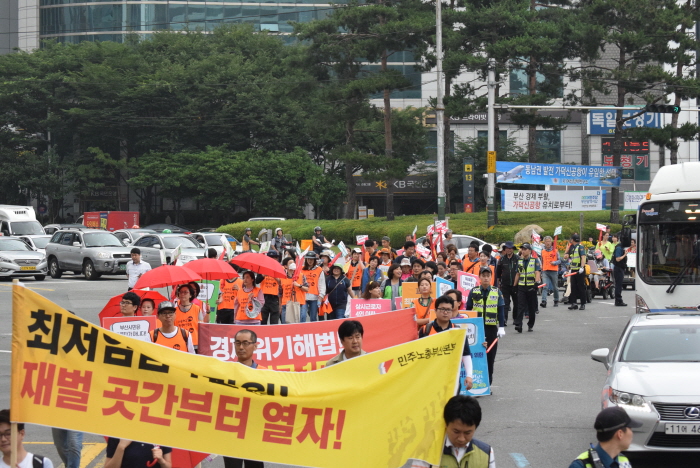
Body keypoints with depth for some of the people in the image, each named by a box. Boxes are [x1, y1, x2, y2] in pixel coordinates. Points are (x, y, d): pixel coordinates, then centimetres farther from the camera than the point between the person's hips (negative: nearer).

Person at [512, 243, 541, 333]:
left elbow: (537, 272, -11)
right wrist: (514, 285, 14)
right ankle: (518, 325, -19)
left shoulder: (535, 260, -1)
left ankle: (530, 325, 19)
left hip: (531, 287, -2)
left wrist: (536, 282, -26)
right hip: (521, 286, 2)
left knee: (531, 307, 7)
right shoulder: (519, 261, 12)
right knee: (520, 306, -10)